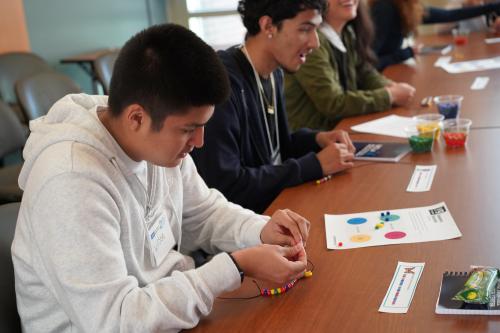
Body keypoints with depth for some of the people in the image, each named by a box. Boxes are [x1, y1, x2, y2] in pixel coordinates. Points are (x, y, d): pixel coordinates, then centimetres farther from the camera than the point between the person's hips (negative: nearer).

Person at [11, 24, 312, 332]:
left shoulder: (162, 139, -8)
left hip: (171, 303, 7)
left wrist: (261, 230, -10)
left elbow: (203, 211, 9)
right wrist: (236, 267, -27)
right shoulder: (71, 181, -30)